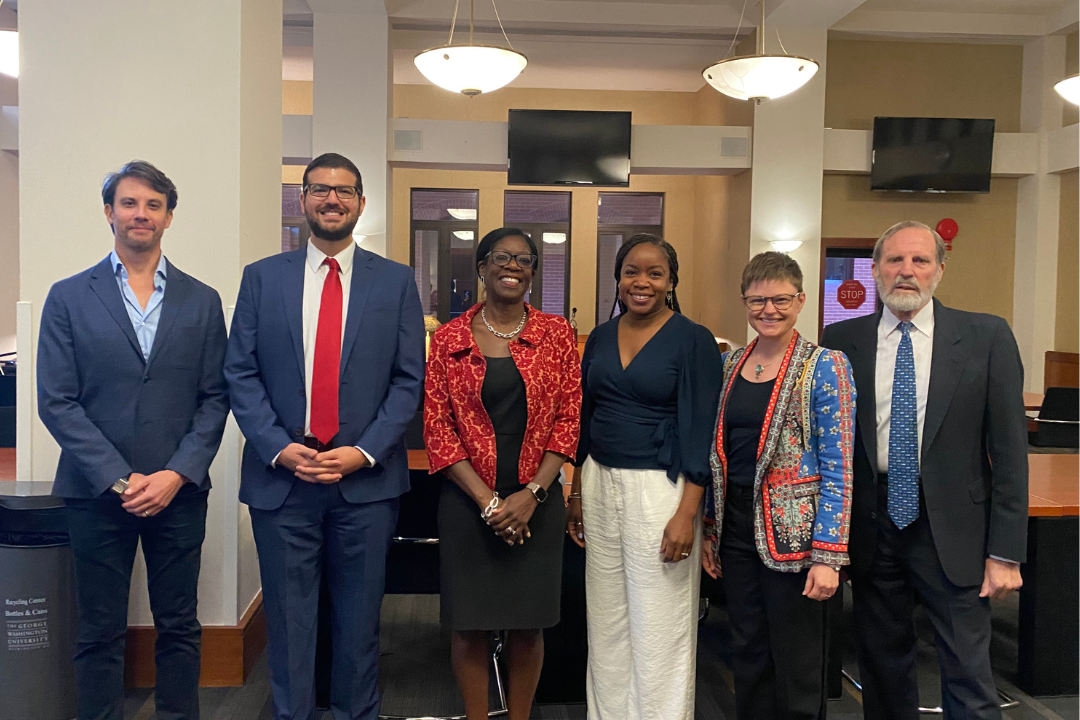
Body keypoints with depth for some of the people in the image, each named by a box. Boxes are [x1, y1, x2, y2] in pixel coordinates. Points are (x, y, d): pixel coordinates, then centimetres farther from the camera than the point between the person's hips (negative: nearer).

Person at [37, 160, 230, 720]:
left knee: (179, 628, 10)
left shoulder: (202, 302, 7)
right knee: (100, 634, 9)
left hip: (179, 491, 1)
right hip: (96, 492, -1)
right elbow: (56, 402, -3)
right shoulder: (68, 298, 3)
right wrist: (119, 479, -10)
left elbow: (214, 398, 3)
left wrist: (176, 474, -9)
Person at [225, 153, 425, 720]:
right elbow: (240, 373, 2)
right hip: (281, 479, 1)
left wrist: (365, 451, -10)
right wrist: (278, 448, -10)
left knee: (359, 617, 11)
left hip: (366, 480, 0)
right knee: (288, 616, 11)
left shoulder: (395, 281, 4)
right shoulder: (261, 277, 6)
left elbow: (409, 378, 0)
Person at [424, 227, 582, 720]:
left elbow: (569, 418, 0)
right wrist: (487, 501, -10)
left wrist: (531, 495, -10)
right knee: (469, 624, 7)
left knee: (528, 624, 9)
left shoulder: (557, 334, 2)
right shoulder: (449, 339, 1)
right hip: (468, 501, 0)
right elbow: (438, 428, -2)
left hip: (537, 502, 1)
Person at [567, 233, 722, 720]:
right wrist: (576, 493, 11)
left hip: (660, 489, -5)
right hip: (600, 483, 5)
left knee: (657, 627, 3)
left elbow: (699, 431, -10)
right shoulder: (601, 337, 8)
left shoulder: (693, 340, -7)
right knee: (606, 623, 14)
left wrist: (687, 514, -16)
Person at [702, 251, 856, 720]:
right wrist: (709, 530, 11)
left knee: (796, 663, 8)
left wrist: (828, 555, -15)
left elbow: (838, 469, -11)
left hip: (792, 532, -5)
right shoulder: (730, 364, 7)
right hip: (735, 529, 5)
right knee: (747, 655, 15)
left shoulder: (824, 367, -8)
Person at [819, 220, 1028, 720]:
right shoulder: (842, 340, 2)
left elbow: (1009, 447, -3)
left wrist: (1006, 551, -6)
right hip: (871, 527, 2)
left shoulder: (986, 337, -2)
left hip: (953, 529, -2)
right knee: (882, 669, 16)